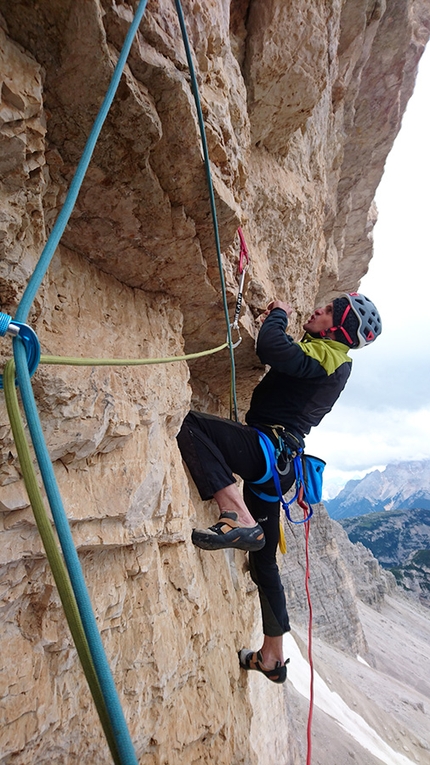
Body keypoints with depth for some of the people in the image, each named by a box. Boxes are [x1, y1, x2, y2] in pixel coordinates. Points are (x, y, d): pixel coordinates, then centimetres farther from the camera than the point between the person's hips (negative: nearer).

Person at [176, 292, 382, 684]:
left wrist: (278, 314, -6)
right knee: (263, 560, 19)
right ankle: (272, 657, 33)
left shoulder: (325, 354, -8)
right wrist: (276, 321, 23)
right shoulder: (334, 363, 21)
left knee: (190, 425, -25)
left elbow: (272, 350, -26)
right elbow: (279, 356, 34)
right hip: (276, 463, 10)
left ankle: (239, 518, -30)